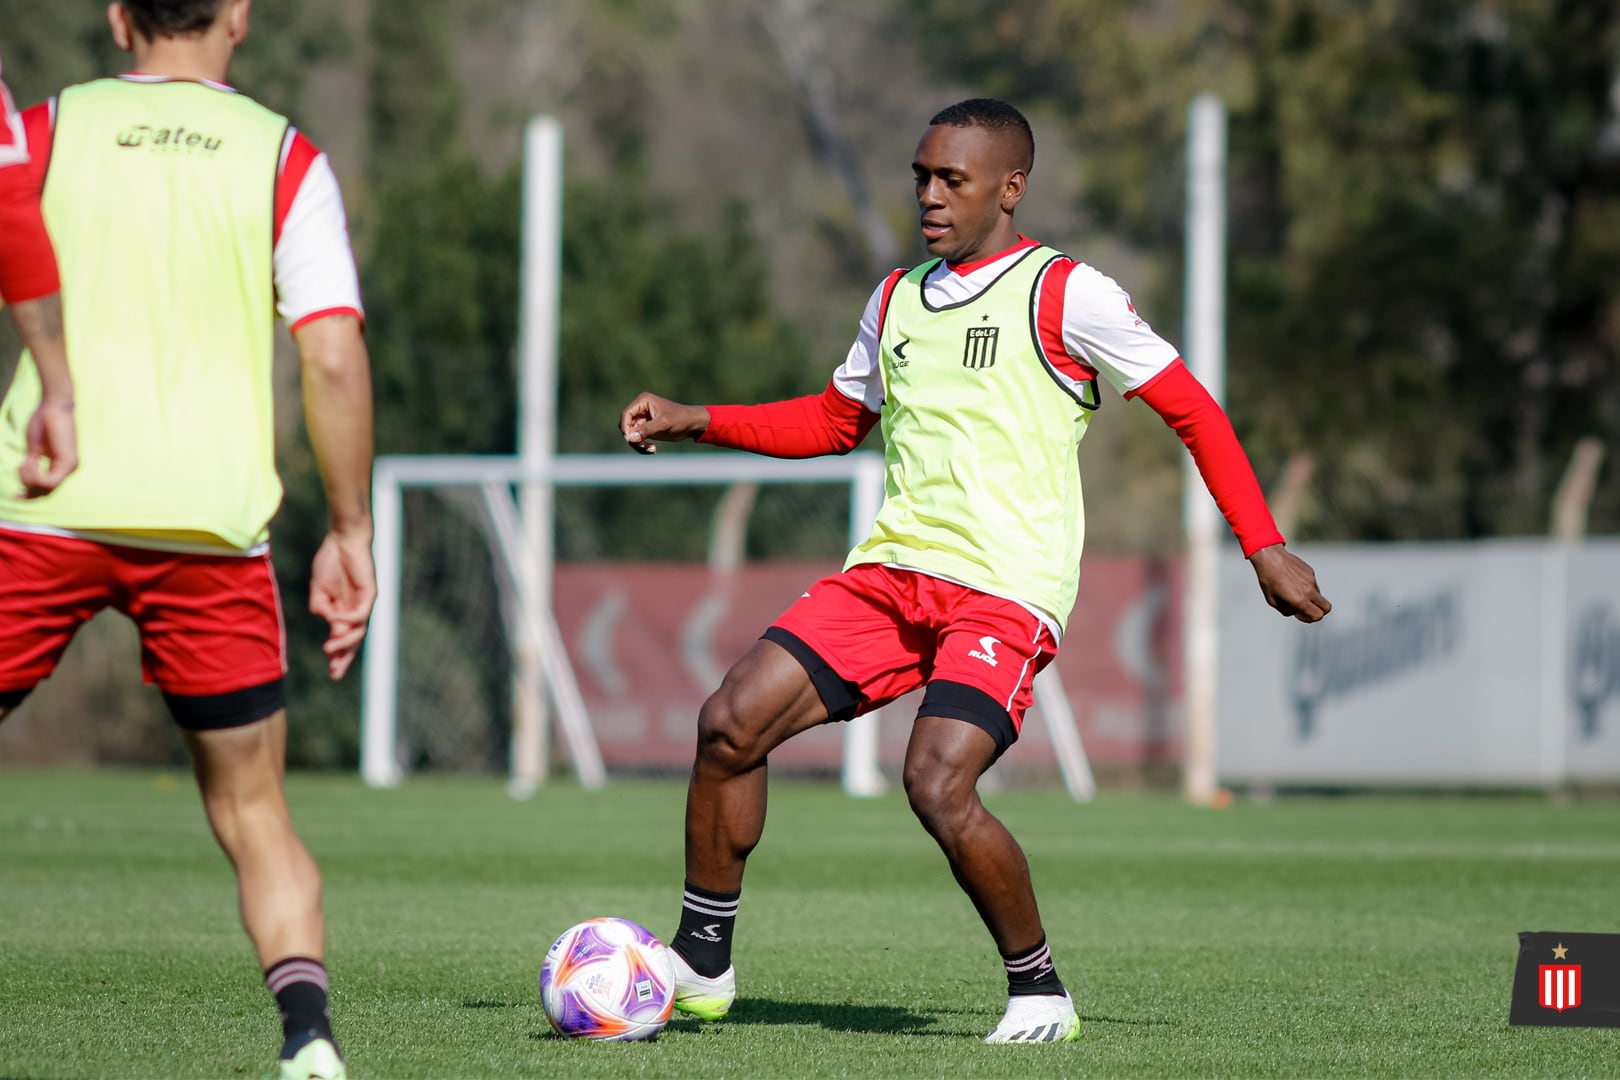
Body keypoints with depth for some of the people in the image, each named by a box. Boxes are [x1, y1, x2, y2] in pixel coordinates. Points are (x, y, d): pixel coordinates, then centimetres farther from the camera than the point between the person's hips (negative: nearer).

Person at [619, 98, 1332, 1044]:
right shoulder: (897, 300, 17)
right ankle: (701, 965, 5)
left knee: (938, 784, -25)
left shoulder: (1065, 293, -4)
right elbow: (835, 422, 31)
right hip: (891, 570, 6)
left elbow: (1191, 409, -1)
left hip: (1007, 588, -6)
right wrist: (695, 422, 18)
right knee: (732, 720, -8)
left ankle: (1041, 991, -3)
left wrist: (1265, 548, -6)